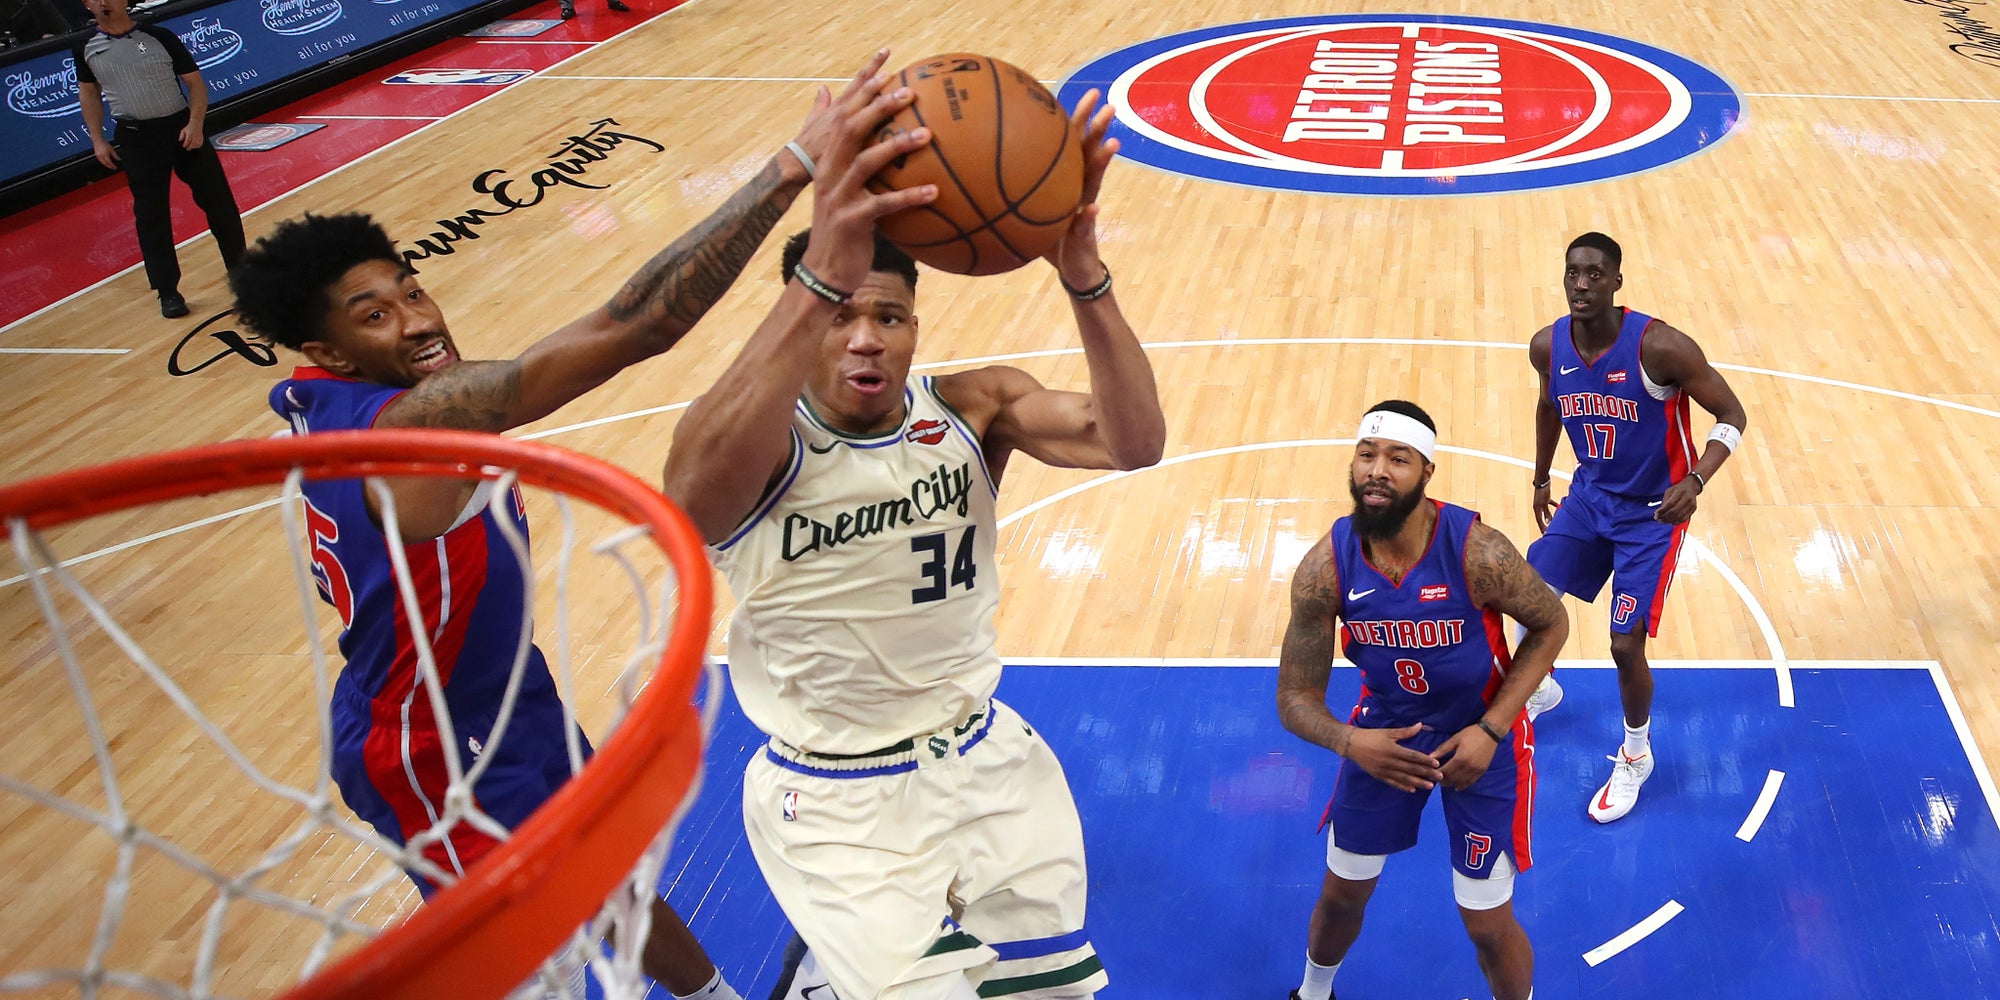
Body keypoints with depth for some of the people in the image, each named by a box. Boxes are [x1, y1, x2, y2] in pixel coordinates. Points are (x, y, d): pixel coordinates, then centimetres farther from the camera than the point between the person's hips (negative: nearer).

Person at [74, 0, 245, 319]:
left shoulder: (159, 37, -5)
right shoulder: (86, 49, 3)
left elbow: (194, 81, -2)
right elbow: (88, 92, 16)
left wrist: (195, 123, -14)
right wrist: (97, 140, 9)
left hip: (182, 128, -1)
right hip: (135, 140, 1)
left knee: (218, 201, 3)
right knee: (151, 216, 0)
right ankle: (168, 291, 8)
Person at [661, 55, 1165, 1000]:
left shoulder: (972, 409, -9)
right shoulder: (764, 441, -20)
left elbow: (1133, 442, -26)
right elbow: (690, 490, -45)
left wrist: (1082, 271, -44)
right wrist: (822, 273, -59)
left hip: (982, 755, 4)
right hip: (836, 800, -4)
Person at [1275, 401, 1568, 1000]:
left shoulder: (1478, 552, -29)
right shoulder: (1324, 568, -22)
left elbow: (1551, 625, -10)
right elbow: (1295, 698, -13)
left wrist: (1490, 730, -18)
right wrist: (1350, 742, -35)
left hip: (1480, 731, -2)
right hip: (1384, 730, 3)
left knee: (1488, 924, 4)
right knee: (1341, 893, 17)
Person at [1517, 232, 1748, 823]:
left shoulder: (1659, 347, -27)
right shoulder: (1547, 346, -11)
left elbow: (1731, 415, -18)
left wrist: (1696, 480, -33)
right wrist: (1542, 478, 21)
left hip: (1653, 510, -5)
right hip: (1589, 494, 5)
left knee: (1625, 644, -9)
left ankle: (1636, 757, 19)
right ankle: (1541, 691, 40)